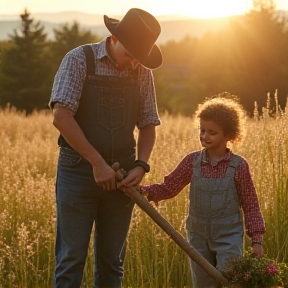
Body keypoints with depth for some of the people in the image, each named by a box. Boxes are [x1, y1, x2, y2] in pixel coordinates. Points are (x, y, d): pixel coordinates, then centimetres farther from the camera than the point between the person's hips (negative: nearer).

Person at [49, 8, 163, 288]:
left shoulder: (142, 73, 5)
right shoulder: (79, 60, -9)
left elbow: (147, 126, 12)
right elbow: (61, 117, -17)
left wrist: (141, 166, -7)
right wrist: (97, 162, -19)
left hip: (120, 176, 4)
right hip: (78, 170, -4)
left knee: (111, 262, 8)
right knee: (71, 260, -3)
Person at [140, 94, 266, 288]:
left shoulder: (238, 166, -8)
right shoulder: (192, 161, -1)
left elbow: (251, 205, -3)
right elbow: (169, 187, 1)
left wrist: (257, 239, -4)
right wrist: (146, 191, -18)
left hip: (229, 237, -3)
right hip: (198, 237, 4)